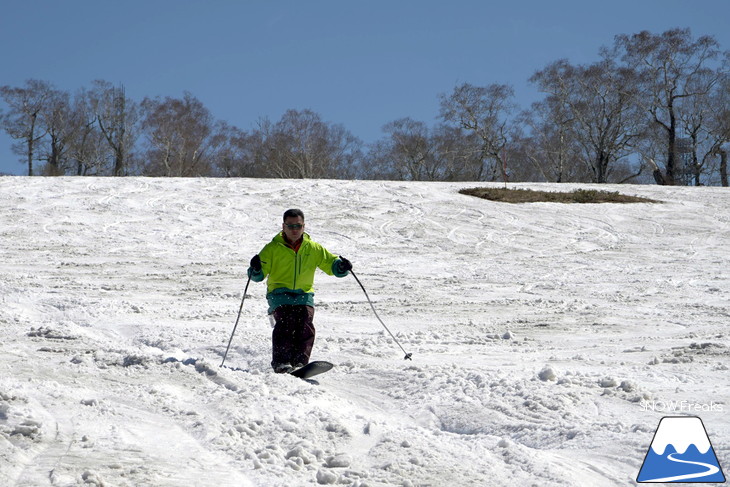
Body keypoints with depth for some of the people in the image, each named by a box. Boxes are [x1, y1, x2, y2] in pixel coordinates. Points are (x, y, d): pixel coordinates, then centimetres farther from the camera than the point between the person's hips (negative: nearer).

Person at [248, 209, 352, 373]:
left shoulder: (313, 249, 12)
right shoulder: (273, 248, 6)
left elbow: (331, 264, 15)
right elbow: (258, 276, 2)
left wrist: (341, 267, -9)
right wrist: (256, 269, -22)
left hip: (304, 294, 2)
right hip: (279, 293, -2)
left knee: (305, 324, -21)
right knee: (285, 323, -26)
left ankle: (300, 361, -21)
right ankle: (280, 362, -30)